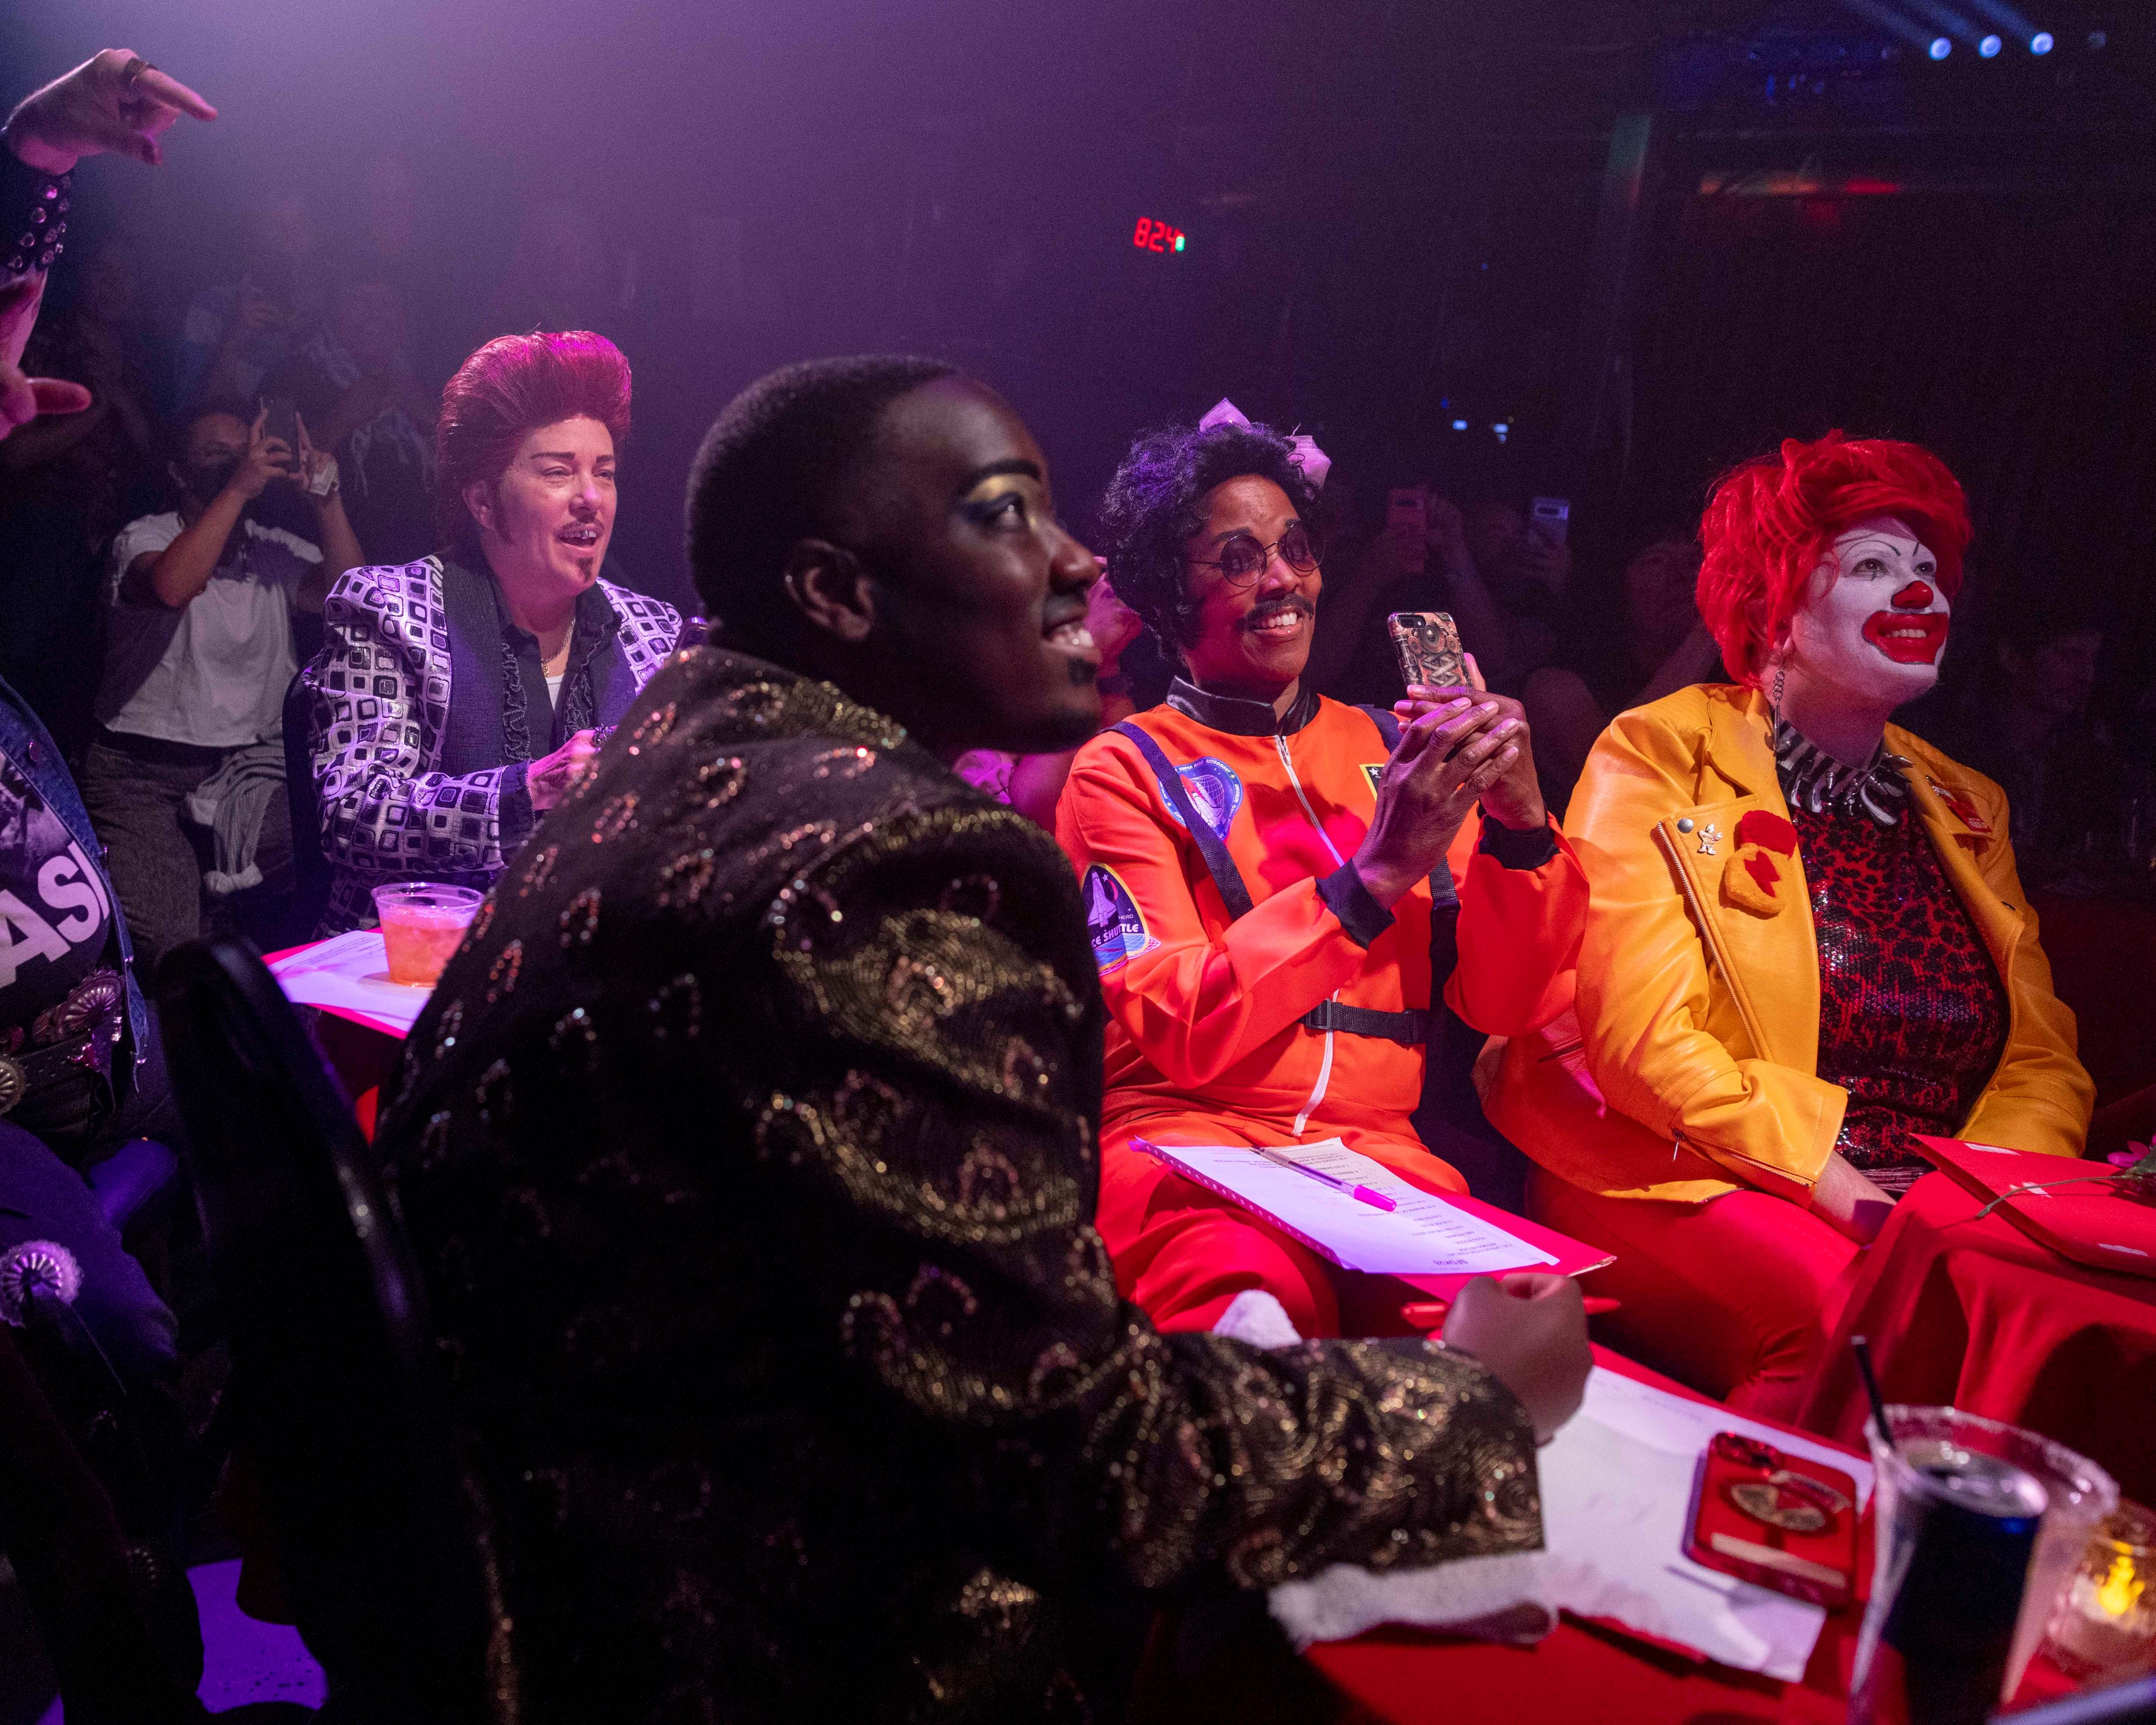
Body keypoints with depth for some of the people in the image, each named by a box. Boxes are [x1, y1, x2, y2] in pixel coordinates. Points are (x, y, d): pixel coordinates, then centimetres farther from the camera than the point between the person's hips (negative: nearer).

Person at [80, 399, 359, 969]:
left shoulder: (276, 551, 11)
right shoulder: (145, 538, 0)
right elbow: (171, 587, -26)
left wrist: (327, 501, -19)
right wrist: (239, 488, -25)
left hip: (251, 767, 4)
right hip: (144, 771, -4)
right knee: (166, 939, -25)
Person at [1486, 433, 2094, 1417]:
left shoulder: (1968, 810, 19)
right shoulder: (1659, 758, 1)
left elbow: (2043, 1061, 15)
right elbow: (1641, 1039, -10)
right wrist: (1836, 1185, -19)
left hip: (1933, 1211, 5)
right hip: (1681, 1183, -5)